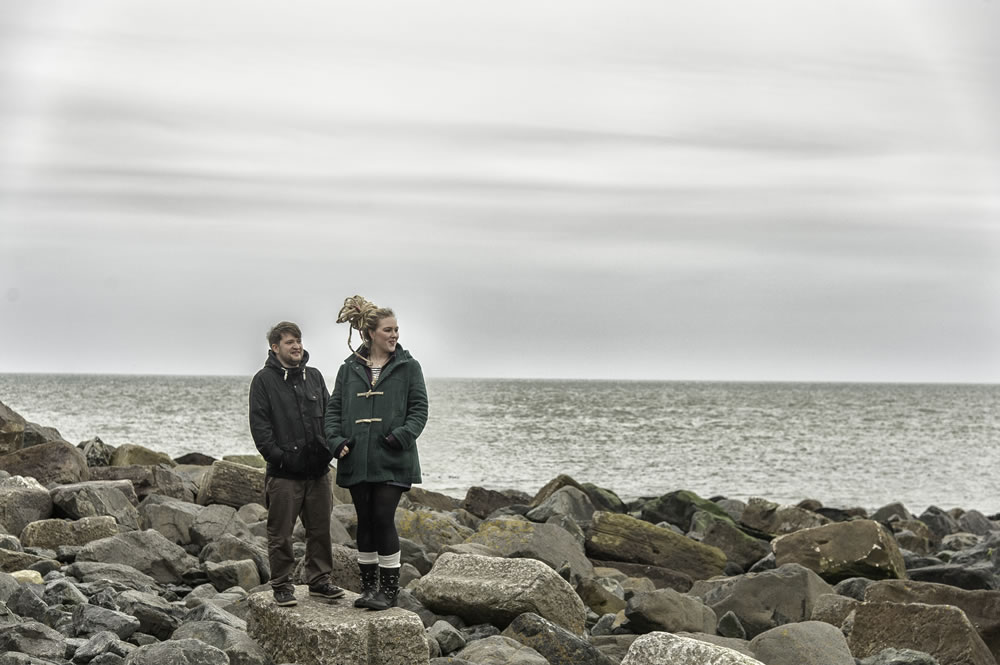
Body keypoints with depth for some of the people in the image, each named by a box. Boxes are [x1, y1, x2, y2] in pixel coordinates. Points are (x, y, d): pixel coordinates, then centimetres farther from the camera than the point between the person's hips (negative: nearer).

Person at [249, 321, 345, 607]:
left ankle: (319, 580, 21)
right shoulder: (264, 380, -2)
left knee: (320, 530, 10)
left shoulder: (314, 376, 14)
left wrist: (328, 448, 3)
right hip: (283, 473, -5)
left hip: (317, 470, 5)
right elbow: (259, 426, -6)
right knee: (280, 534, 0)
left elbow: (328, 415, 18)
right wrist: (278, 455, -14)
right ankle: (282, 585, 10)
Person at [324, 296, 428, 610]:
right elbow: (334, 408, 11)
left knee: (384, 519, -8)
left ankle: (389, 588, 2)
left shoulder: (407, 367, 2)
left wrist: (402, 436, -15)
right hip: (357, 460, 3)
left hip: (391, 461, -3)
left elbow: (419, 408, 1)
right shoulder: (349, 369, 9)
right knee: (365, 521, 9)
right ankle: (369, 586, 19)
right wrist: (336, 440, -5)